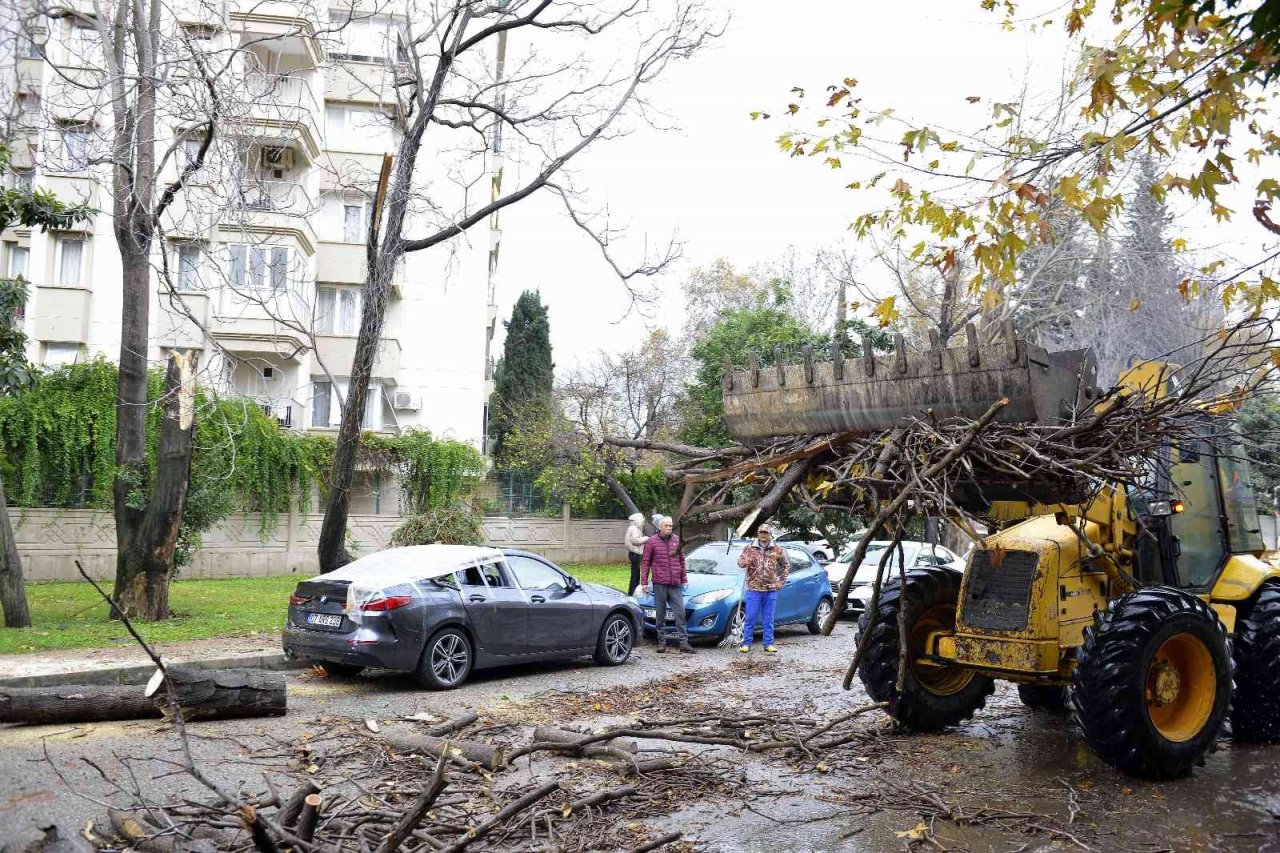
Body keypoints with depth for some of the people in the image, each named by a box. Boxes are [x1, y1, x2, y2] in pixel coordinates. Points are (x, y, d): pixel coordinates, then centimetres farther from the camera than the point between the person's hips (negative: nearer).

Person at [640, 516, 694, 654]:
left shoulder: (676, 540, 10)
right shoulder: (652, 542, 0)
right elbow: (645, 563, 1)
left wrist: (684, 578, 15)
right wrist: (644, 582, -4)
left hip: (675, 584, 3)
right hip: (659, 584, -2)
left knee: (680, 613, -1)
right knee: (660, 614, 4)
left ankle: (683, 642, 2)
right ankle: (662, 641, 14)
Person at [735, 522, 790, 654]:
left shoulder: (777, 550, 6)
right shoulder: (749, 549, 4)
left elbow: (786, 566, 16)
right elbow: (741, 563, -3)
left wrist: (781, 581, 7)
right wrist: (748, 558, -24)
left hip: (771, 591, 1)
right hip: (754, 590, -1)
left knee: (769, 620, 6)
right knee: (750, 618, 0)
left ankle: (768, 644, 13)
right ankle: (746, 643, 7)